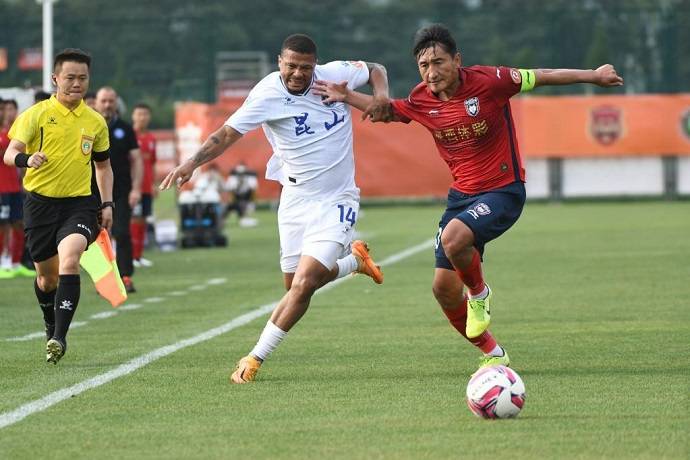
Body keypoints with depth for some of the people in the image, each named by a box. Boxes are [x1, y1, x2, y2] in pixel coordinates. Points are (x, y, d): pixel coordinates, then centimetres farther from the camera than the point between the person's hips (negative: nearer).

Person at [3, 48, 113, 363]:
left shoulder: (95, 122, 8)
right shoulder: (37, 114, -3)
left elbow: (103, 165, 21)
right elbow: (10, 152, -11)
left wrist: (107, 204, 11)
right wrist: (25, 159, -34)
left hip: (79, 202, 0)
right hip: (40, 202, 0)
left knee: (69, 258, -25)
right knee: (46, 276, 9)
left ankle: (59, 336, -28)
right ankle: (51, 326, 40)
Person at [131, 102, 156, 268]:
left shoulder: (151, 138, 12)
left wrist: (154, 184, 16)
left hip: (146, 187, 6)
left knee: (143, 220, 9)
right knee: (135, 219, -9)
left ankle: (139, 255, 15)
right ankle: (131, 256, -6)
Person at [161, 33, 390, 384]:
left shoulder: (336, 75, -8)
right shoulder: (267, 94, -14)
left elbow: (375, 69, 13)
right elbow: (226, 134, -17)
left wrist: (380, 94, -9)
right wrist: (191, 163, -31)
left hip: (336, 200, -1)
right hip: (296, 200, 1)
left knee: (303, 284, -14)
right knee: (295, 284, 8)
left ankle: (255, 358, -3)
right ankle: (355, 260, 38)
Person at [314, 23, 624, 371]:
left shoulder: (487, 81, -18)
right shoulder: (421, 100, -3)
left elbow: (542, 77, -8)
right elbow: (386, 111, 17)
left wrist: (593, 76, -6)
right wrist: (347, 97, 4)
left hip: (503, 191, -6)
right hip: (461, 194, 6)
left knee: (453, 238, -34)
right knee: (443, 287, 2)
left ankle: (479, 294, -2)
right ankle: (491, 353, 23)